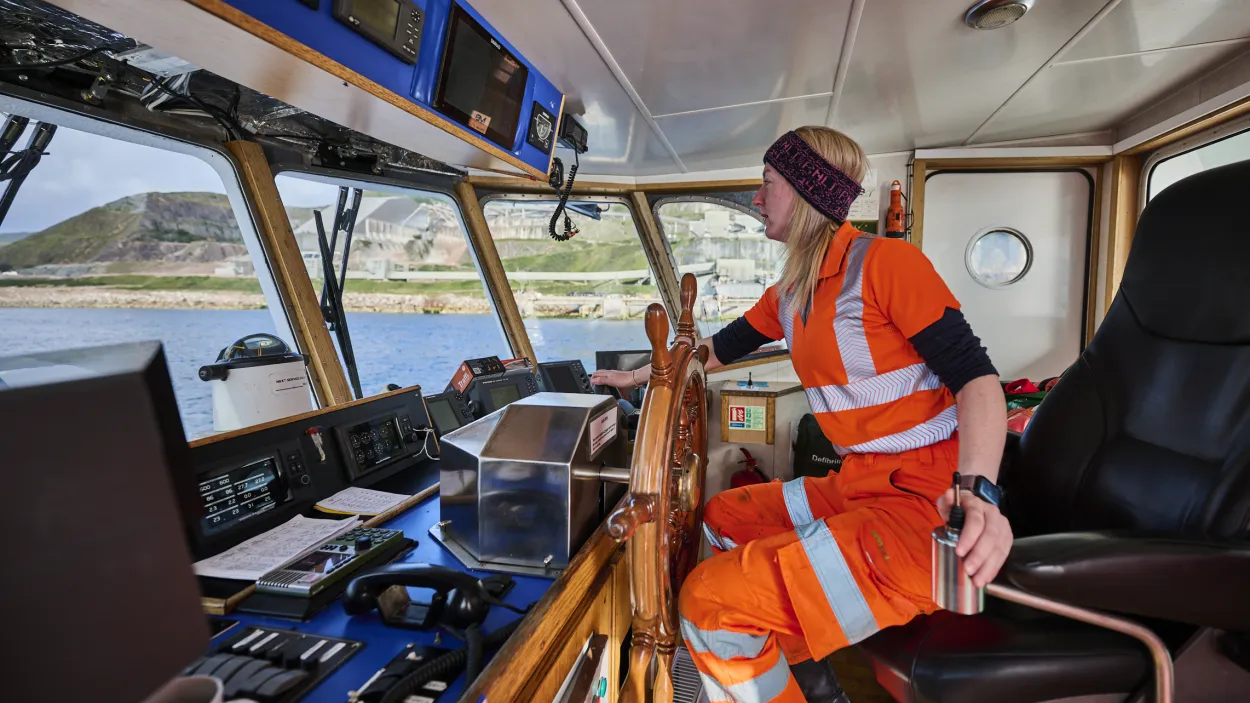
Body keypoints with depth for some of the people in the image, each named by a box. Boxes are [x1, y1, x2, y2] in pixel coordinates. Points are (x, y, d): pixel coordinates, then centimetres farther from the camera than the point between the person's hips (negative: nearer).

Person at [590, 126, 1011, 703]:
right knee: (722, 516, 21)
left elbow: (975, 375, -18)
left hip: (924, 501, -9)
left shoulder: (882, 261, -13)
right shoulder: (789, 294, 12)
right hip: (860, 487, 9)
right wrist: (636, 377, 29)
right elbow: (719, 348, 23)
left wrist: (976, 491, -33)